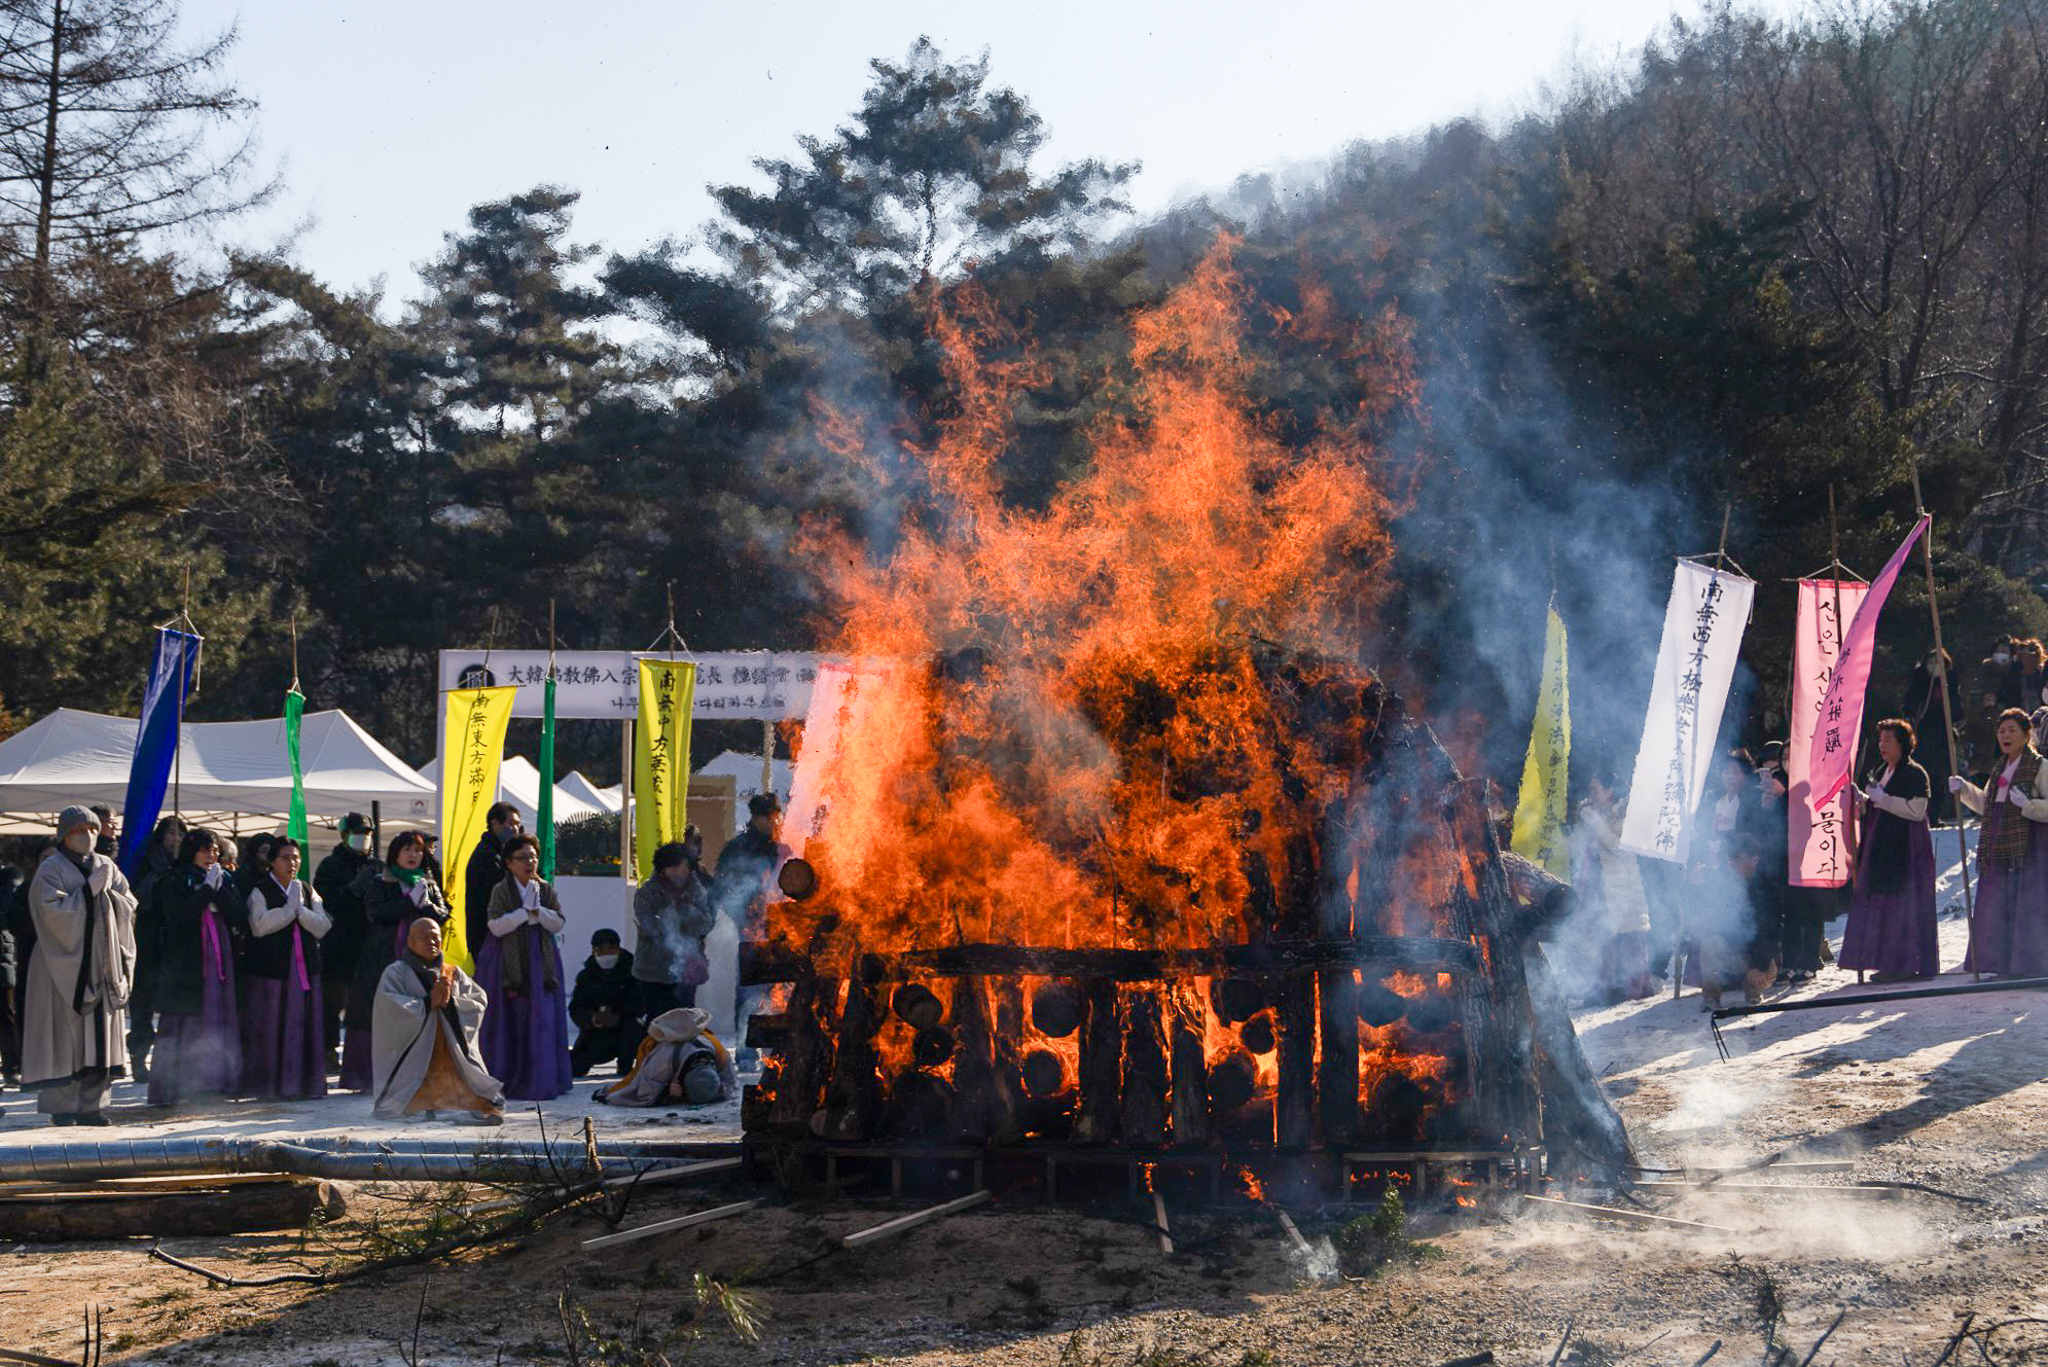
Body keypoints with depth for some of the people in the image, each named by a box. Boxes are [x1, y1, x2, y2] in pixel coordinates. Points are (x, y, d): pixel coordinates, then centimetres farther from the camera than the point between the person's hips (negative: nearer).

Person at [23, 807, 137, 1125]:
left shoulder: (106, 866, 13)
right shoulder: (51, 870, -3)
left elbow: (129, 905, 10)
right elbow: (53, 911, -16)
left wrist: (108, 891, -8)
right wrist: (88, 891, -15)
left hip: (102, 964, 6)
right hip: (65, 963, -6)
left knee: (100, 1036, 4)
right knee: (65, 1035, -7)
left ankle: (91, 1104, 9)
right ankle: (61, 1106, -4)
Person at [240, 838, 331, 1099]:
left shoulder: (307, 891, 14)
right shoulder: (260, 891, -1)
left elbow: (322, 926, 3)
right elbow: (259, 925, -16)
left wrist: (299, 909, -10)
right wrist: (290, 908, -12)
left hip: (304, 968, 4)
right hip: (270, 969, -4)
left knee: (303, 1026, 2)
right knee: (271, 1027, -5)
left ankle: (304, 1082, 7)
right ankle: (270, 1085, -1)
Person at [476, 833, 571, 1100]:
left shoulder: (545, 890, 9)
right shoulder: (501, 891, -2)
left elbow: (558, 924, 2)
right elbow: (495, 926, -12)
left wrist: (538, 910, -13)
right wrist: (525, 911, -15)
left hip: (541, 963, 3)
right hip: (510, 965, -3)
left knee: (543, 1022, -2)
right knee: (511, 1023, -4)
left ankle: (539, 1081, 2)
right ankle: (505, 1080, 0)